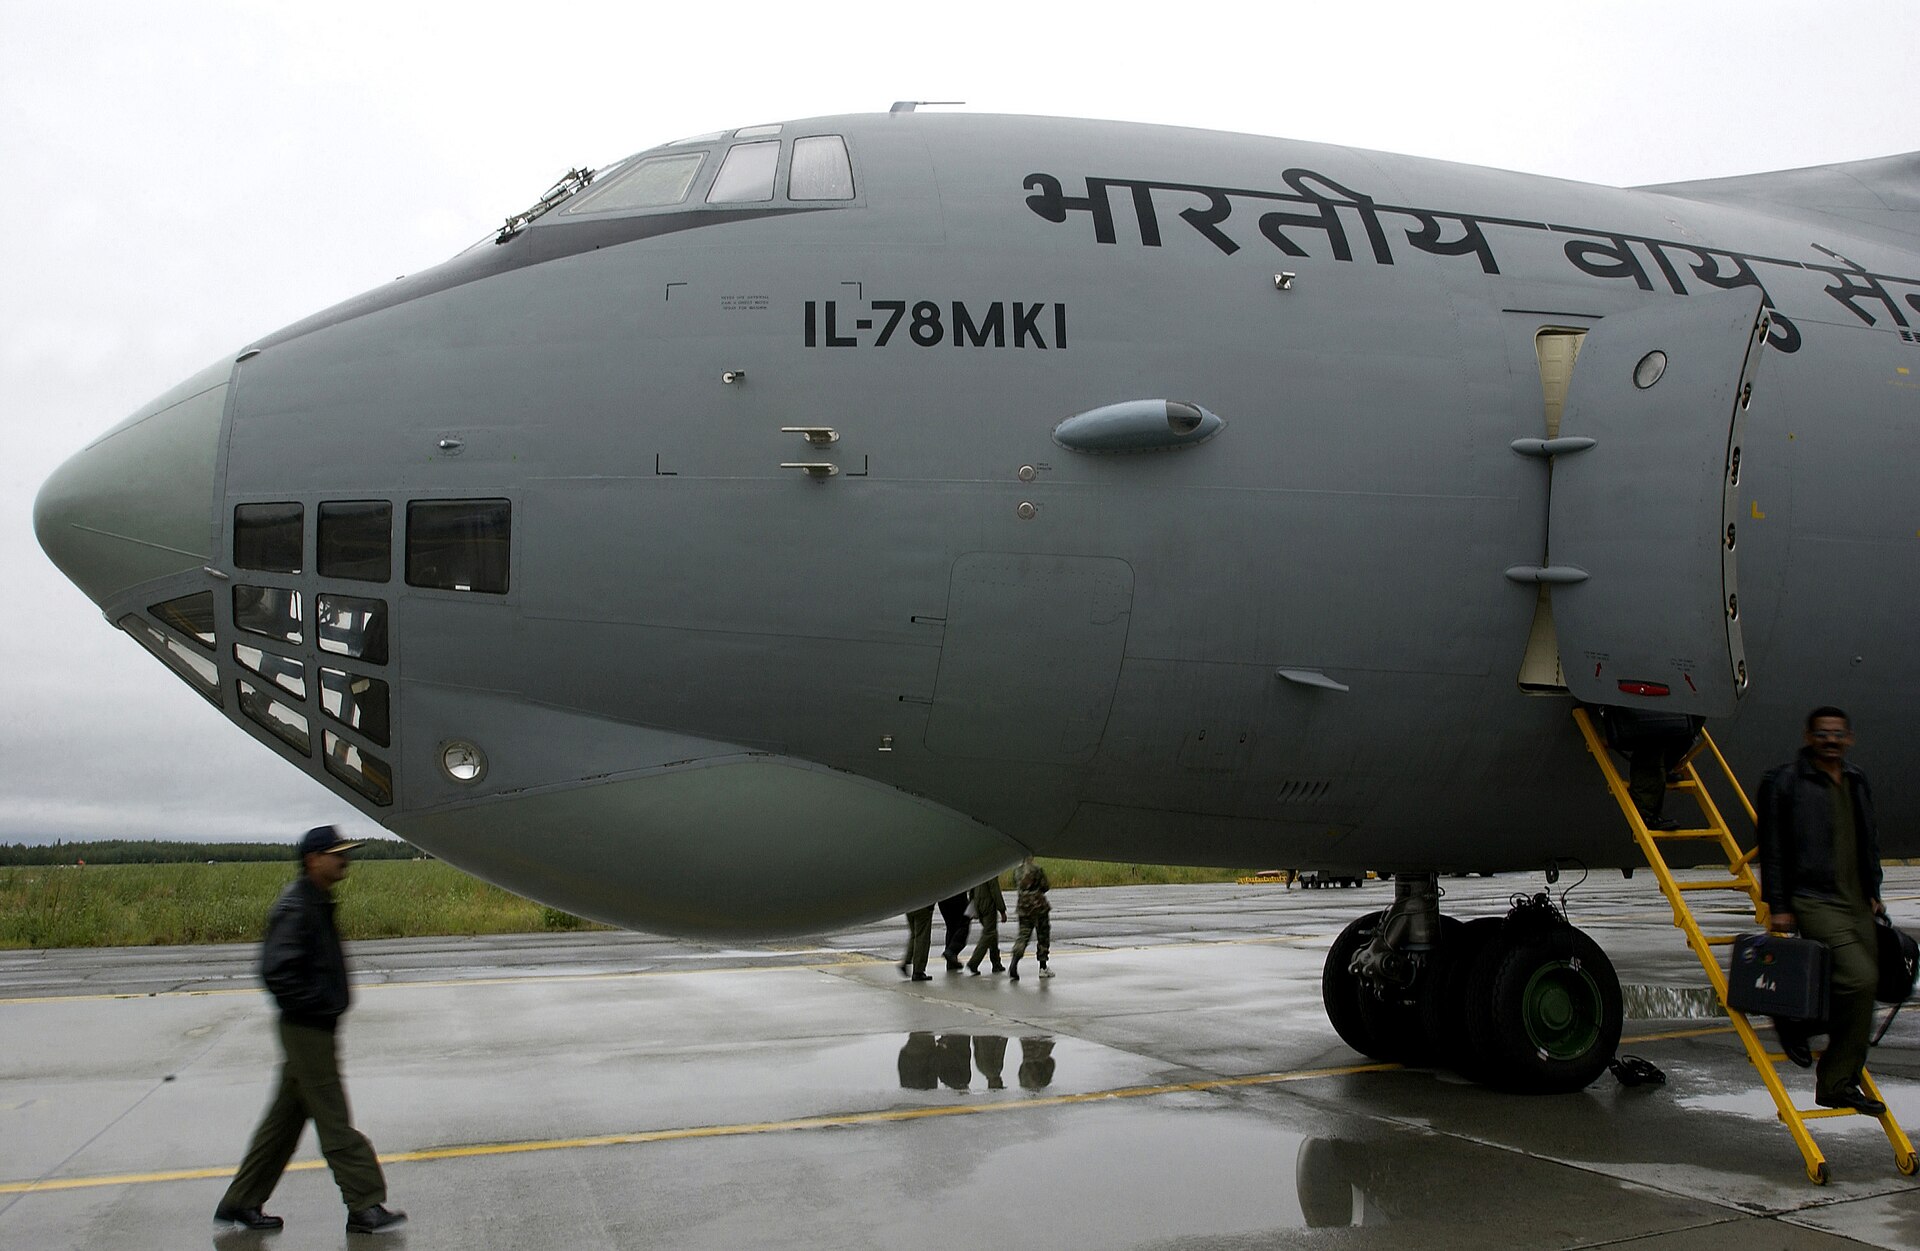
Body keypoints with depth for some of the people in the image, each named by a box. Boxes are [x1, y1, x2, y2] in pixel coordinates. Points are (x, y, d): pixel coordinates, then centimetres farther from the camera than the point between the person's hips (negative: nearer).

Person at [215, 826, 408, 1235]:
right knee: (334, 1123, -3)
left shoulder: (316, 904, 13)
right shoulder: (295, 908, -18)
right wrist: (317, 1006, -21)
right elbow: (276, 971, -26)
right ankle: (365, 1206, 2)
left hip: (315, 1030, 10)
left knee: (285, 1117, 16)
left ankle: (241, 1202, 25)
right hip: (308, 1032, -10)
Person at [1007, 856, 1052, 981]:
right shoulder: (1037, 870, -14)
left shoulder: (1017, 871, 1)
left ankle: (1013, 962, -15)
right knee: (1043, 936, 10)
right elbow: (1045, 887, -9)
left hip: (1023, 907, 4)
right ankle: (1043, 968, 16)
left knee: (1023, 936, 7)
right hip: (1038, 906, -4)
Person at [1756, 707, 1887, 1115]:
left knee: (1862, 991, 4)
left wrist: (1873, 892, 20)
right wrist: (1778, 907, -9)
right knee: (1859, 978, -22)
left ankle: (1837, 1084, 15)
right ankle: (1796, 1018, 1)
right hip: (1815, 901, -7)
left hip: (1857, 902, 7)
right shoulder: (1785, 783, -7)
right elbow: (1772, 850, -7)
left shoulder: (1857, 782, 15)